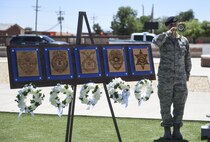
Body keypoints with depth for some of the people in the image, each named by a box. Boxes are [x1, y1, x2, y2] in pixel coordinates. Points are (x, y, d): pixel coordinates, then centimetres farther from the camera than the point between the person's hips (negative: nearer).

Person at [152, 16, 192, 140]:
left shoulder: (184, 40, 10)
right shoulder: (163, 39, 1)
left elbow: (187, 59, 16)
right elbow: (156, 41, -25)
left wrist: (187, 73, 11)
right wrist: (169, 33, -19)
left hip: (181, 78, 3)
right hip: (165, 78, -3)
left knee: (179, 105, 6)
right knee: (165, 105, 3)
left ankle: (177, 129, 17)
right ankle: (167, 129, 14)